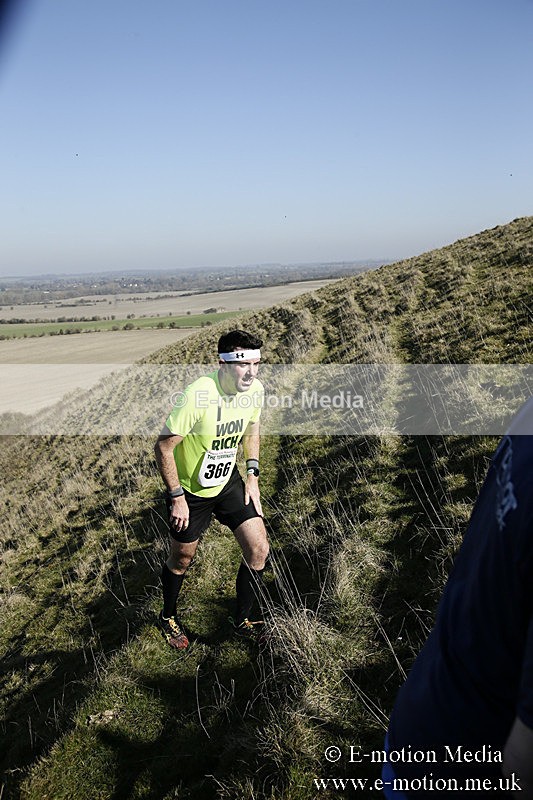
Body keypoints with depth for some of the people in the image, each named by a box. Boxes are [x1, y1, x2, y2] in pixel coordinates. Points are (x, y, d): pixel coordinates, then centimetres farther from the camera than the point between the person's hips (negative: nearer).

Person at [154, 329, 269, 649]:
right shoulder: (198, 396, -32)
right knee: (182, 559, 14)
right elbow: (164, 447, -23)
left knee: (259, 549, 0)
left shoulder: (255, 389, -13)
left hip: (229, 481, 5)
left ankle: (243, 621, 23)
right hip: (190, 490, -5)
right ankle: (168, 617, 43)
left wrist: (252, 476, 3)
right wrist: (177, 498, -19)